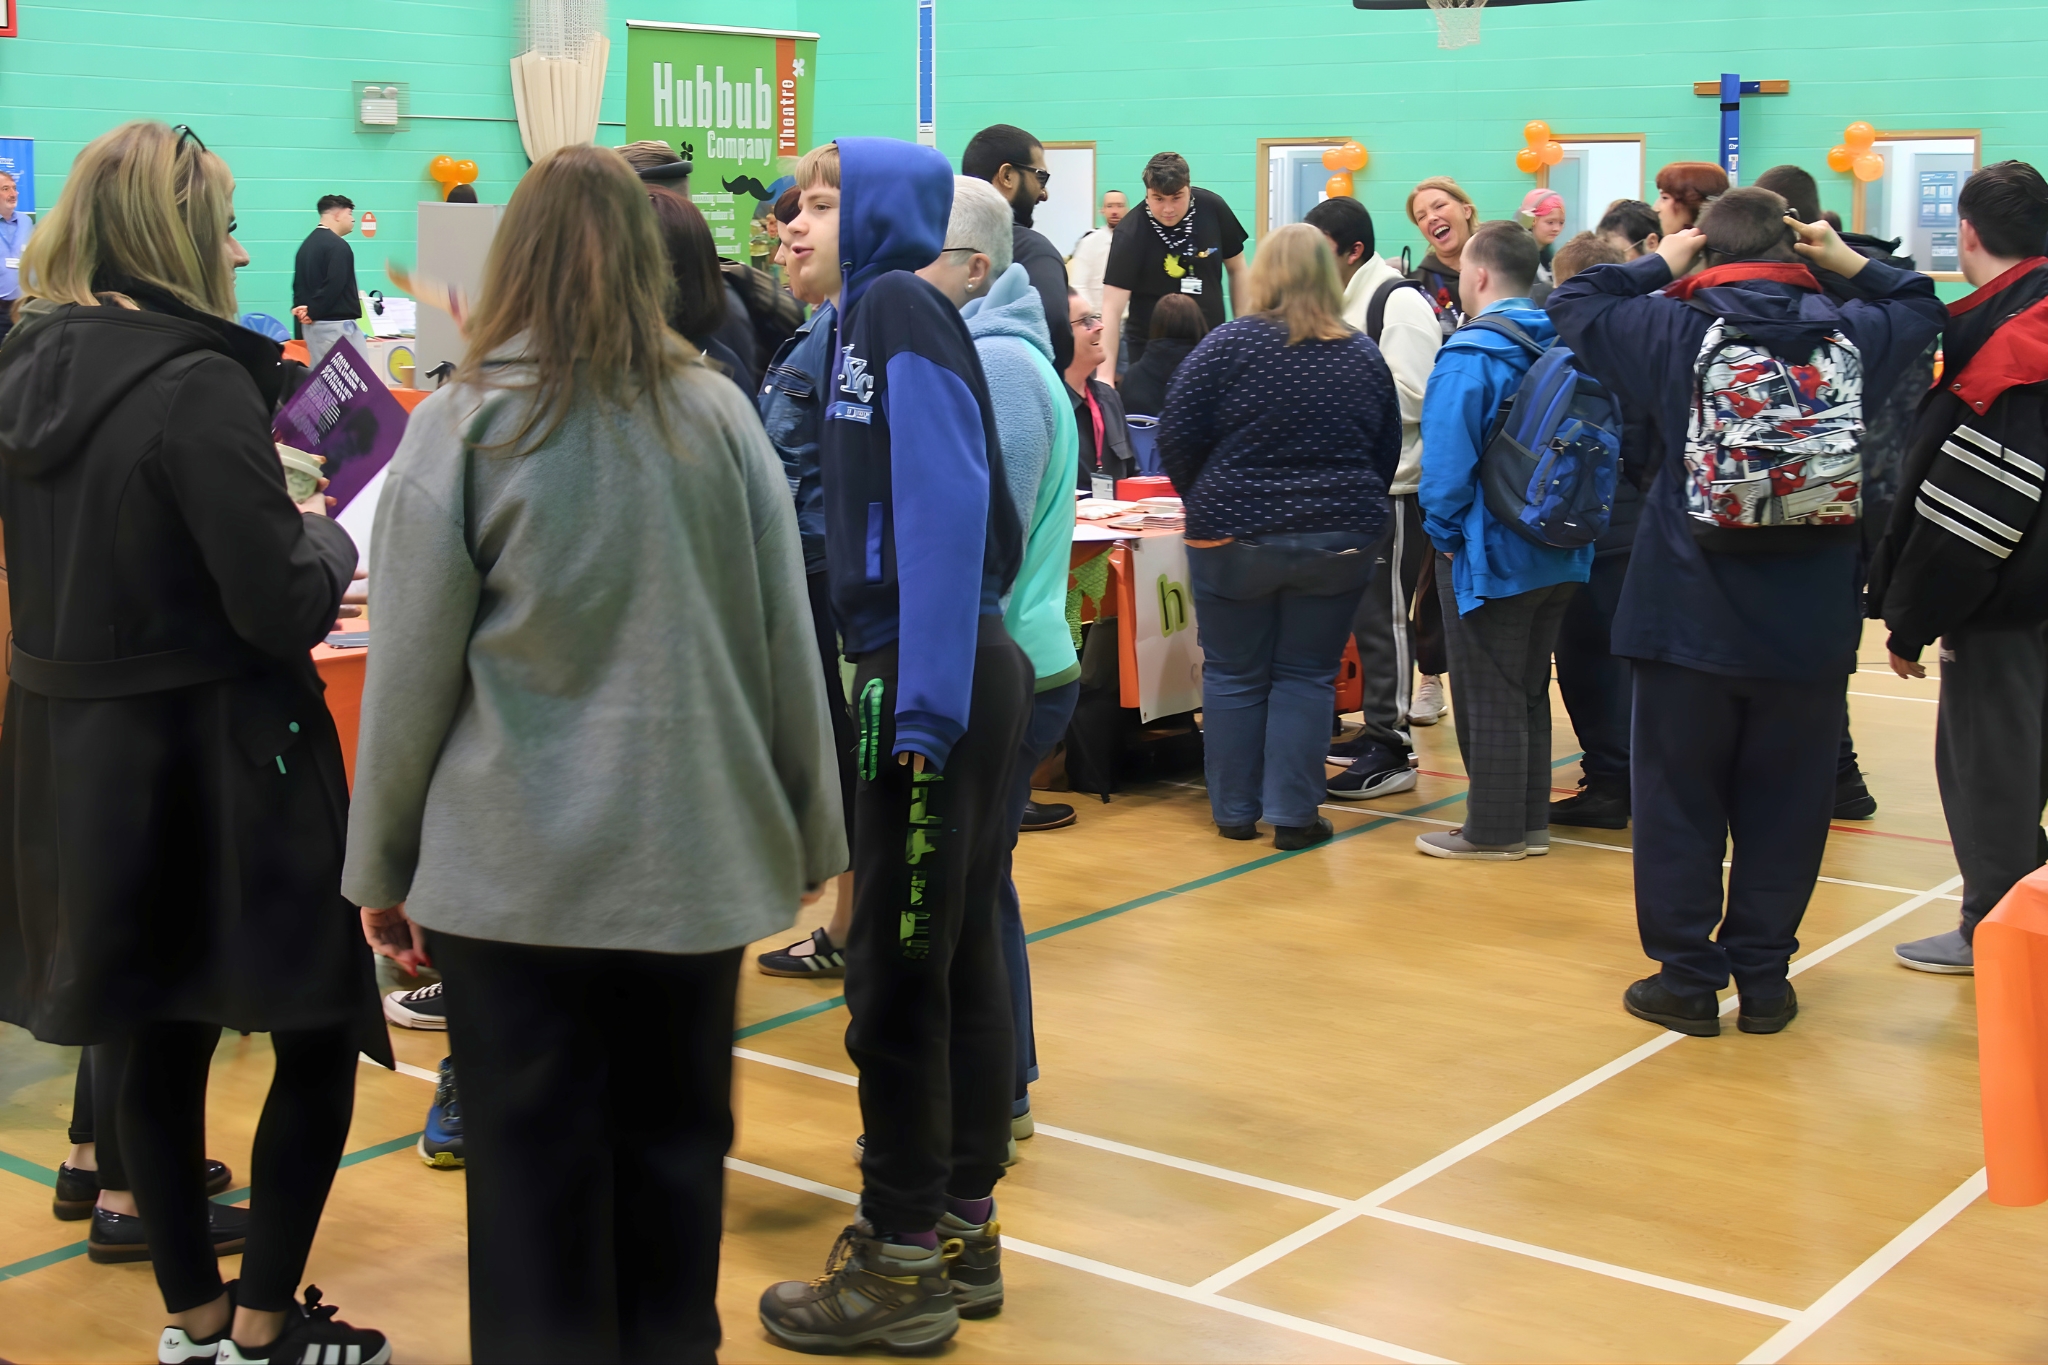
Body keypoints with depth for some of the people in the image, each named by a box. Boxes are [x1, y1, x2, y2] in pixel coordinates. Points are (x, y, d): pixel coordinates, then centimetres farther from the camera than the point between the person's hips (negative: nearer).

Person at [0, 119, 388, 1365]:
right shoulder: (199, 384, -19)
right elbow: (284, 610, -21)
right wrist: (325, 533, 0)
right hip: (212, 751, -8)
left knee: (160, 1038, 17)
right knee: (319, 1032, 7)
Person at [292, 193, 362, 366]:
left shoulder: (308, 243, 16)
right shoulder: (337, 246, -14)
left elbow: (299, 282, 16)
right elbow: (333, 285, -22)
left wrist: (299, 307, 3)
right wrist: (314, 312, -14)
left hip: (311, 324, 10)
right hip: (336, 324, -10)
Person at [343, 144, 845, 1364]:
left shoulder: (463, 427, -7)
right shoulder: (718, 415, 1)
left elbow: (411, 672, -5)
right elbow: (787, 646, 4)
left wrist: (381, 866, 5)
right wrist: (810, 836, 12)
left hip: (517, 866, -2)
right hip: (698, 854, 3)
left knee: (535, 1169, 7)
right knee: (674, 1147, 14)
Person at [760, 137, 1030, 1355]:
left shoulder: (898, 307, -11)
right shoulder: (882, 318, 16)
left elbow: (947, 510, -21)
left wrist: (923, 705, -24)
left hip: (927, 684, -9)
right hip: (965, 677, 9)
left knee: (898, 973, -1)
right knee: (961, 956, 15)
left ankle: (904, 1264, 9)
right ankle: (964, 1227, 27)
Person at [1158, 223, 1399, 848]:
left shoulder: (1228, 345, -7)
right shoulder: (1364, 354, 4)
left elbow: (1177, 438, -6)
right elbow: (1388, 450, 11)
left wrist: (1206, 503, 9)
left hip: (1235, 537, -2)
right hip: (1339, 539, 2)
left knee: (1233, 676, 10)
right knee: (1306, 677, 8)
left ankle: (1234, 812, 15)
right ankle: (1293, 814, 6)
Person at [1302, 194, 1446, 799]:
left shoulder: (1398, 301, -14)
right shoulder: (1346, 302, 16)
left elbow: (1410, 397, -21)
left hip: (1397, 487, -10)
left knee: (1384, 616, -6)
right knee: (1367, 612, 14)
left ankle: (1389, 750, -1)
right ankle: (1378, 731, 24)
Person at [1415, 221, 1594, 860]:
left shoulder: (1470, 355, -17)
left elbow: (1447, 454, -21)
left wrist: (1443, 529, -9)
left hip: (1490, 554, -7)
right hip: (1559, 554, 7)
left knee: (1489, 697, 2)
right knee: (1529, 689, 16)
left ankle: (1493, 830, 9)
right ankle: (1530, 822, 23)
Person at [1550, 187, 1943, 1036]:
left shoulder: (1675, 328, -7)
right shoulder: (1849, 333, -1)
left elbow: (1574, 305, 7)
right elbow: (1922, 311, 19)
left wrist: (1659, 264, 12)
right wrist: (1849, 262, 14)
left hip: (1691, 618, -2)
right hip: (1811, 629, 2)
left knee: (1679, 801, 9)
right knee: (1784, 806, 12)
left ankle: (1688, 976, 13)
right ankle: (1763, 978, 18)